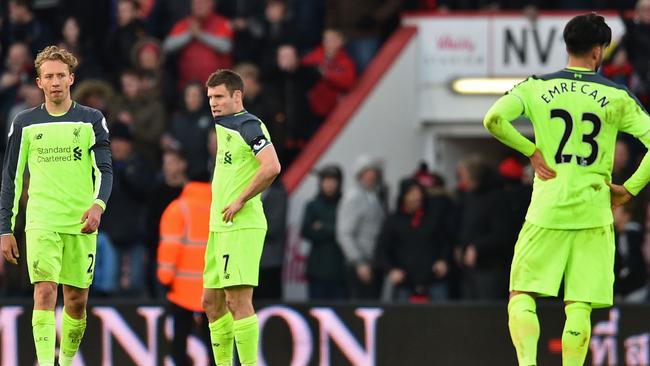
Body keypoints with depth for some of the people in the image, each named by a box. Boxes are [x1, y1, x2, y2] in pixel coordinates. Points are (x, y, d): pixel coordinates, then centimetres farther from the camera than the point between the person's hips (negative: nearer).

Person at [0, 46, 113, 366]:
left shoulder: (91, 120, 6)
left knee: (77, 300, 5)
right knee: (45, 290, -17)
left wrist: (98, 204, -22)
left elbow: (104, 169, -2)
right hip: (41, 222, -1)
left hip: (81, 224, 1)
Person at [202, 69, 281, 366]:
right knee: (212, 302, 12)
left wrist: (240, 201, -19)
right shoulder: (221, 126, 17)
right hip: (220, 227, 10)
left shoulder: (249, 126, -11)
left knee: (238, 300, -12)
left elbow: (271, 167, -25)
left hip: (241, 227, -10)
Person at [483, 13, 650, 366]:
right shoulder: (617, 97, 2)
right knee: (579, 307, 2)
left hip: (546, 211, 0)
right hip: (595, 214, 0)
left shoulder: (536, 87, 2)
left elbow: (494, 119, -12)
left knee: (522, 296, 7)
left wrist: (532, 151, 0)